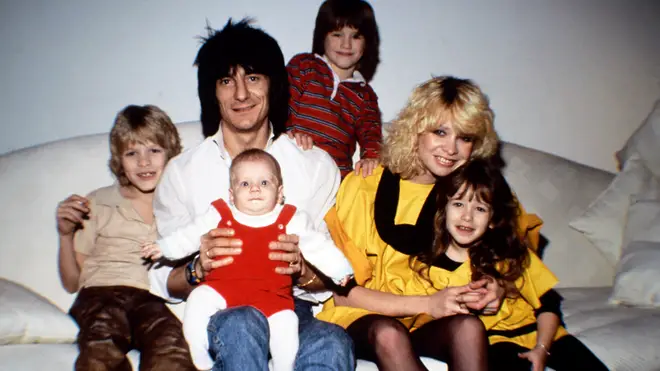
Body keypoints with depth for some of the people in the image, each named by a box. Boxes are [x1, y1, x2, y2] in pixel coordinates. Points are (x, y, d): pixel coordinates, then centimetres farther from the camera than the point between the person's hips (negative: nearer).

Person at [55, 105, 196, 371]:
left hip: (156, 298, 0)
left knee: (170, 346, -38)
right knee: (102, 348, -37)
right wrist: (66, 235, 5)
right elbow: (72, 283, 20)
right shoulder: (97, 204, 21)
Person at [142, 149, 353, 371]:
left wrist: (340, 270, 5)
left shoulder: (291, 220, 6)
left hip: (271, 295, -1)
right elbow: (190, 236, 19)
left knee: (285, 322, -24)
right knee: (199, 299, -22)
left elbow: (318, 246, 11)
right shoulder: (220, 215, 9)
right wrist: (163, 247, 15)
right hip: (223, 287, 1)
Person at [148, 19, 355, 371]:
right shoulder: (181, 171, 5)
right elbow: (163, 281, 6)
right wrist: (198, 269, -17)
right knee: (242, 326, -37)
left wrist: (302, 270, -16)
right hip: (218, 309, 0)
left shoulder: (317, 166, 6)